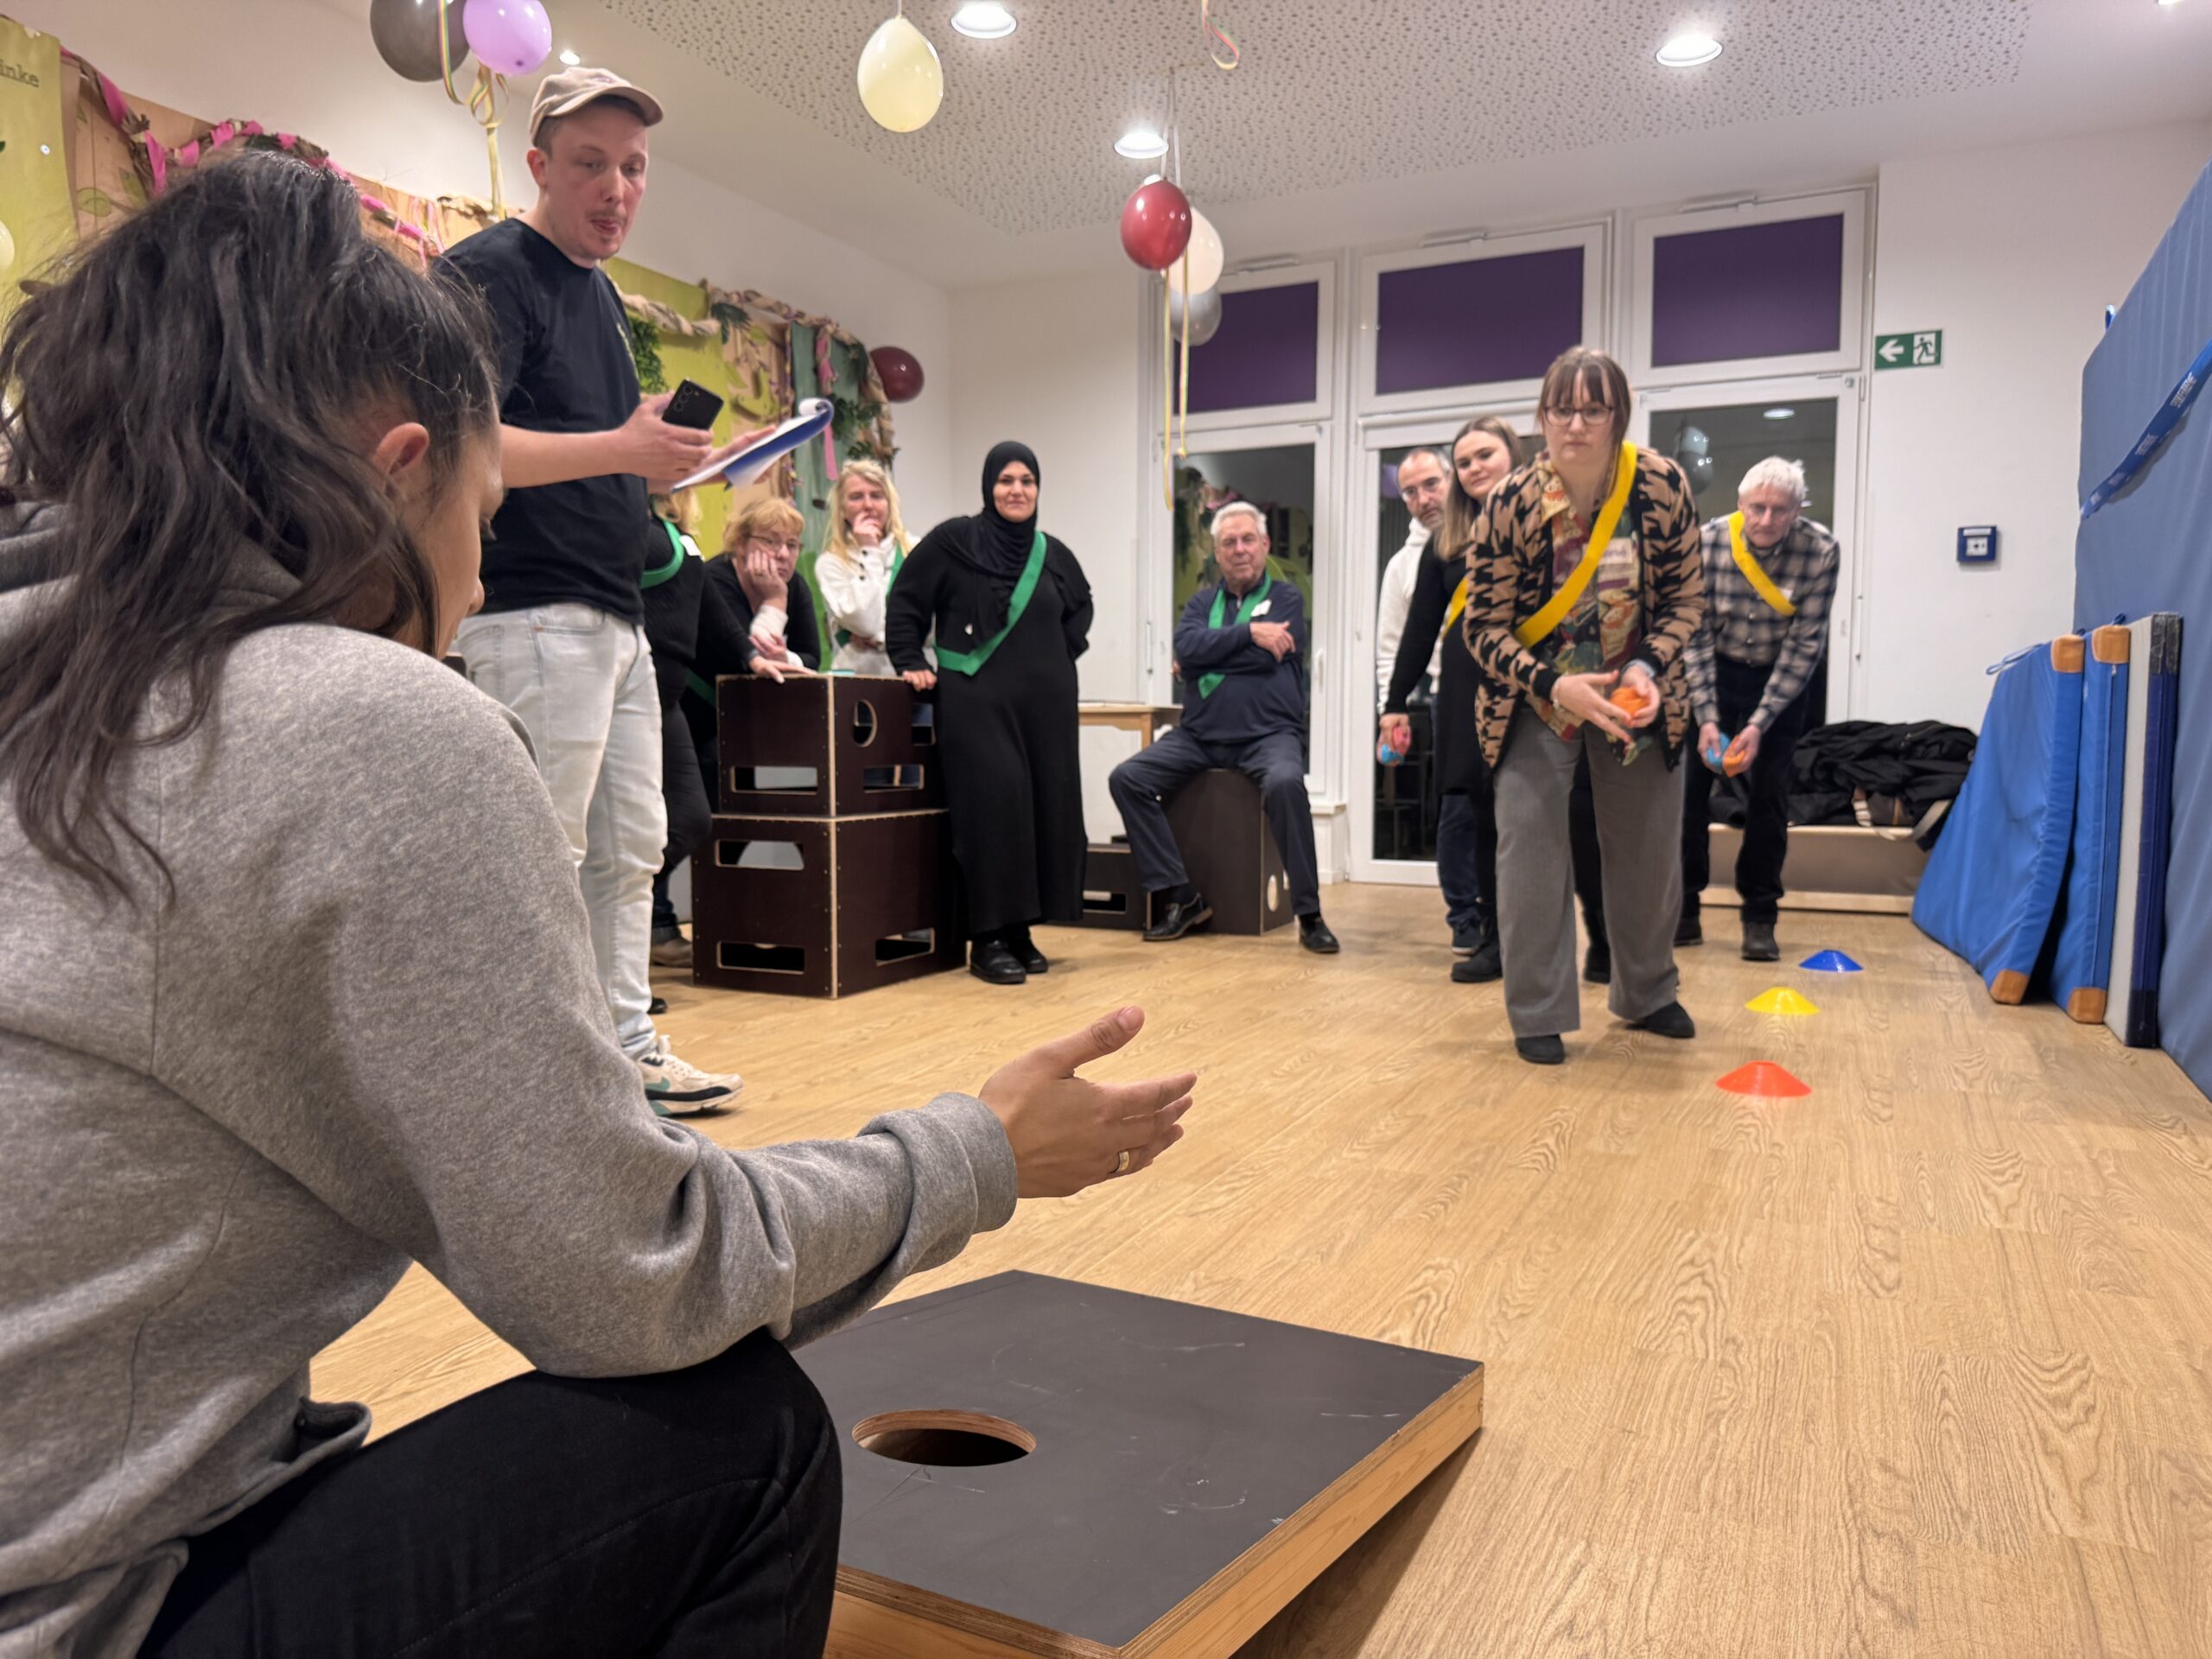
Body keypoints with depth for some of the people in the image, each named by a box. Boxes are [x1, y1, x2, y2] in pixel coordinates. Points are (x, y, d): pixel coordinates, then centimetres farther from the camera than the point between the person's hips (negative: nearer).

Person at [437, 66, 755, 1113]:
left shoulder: (602, 292, 20)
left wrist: (660, 463, 11)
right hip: (534, 619, -10)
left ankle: (629, 1052, 25)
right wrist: (618, 449, -28)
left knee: (631, 850, 14)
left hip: (617, 616, 10)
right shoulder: (491, 271, -8)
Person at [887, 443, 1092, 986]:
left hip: (1044, 702, 5)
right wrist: (910, 661, -3)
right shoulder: (951, 542, 1)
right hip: (976, 700, -5)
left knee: (1047, 807, 1)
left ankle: (1020, 931, 12)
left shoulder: (1053, 554, 13)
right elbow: (906, 602, 5)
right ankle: (988, 939, -6)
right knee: (994, 806, -13)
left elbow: (1080, 606, 30)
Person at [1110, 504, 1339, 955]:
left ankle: (1309, 914, -23)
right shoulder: (1202, 602, 18)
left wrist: (1206, 657, -1)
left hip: (1268, 733, -4)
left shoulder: (1286, 597, 8)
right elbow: (1186, 647, -4)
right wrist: (1248, 632, -11)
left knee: (1285, 783, -36)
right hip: (1200, 735, 4)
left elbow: (1268, 656, -10)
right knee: (1127, 778, -17)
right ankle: (1180, 896, -10)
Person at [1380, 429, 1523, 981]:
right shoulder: (1448, 539, 13)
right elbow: (1422, 625, 13)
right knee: (1471, 810, 2)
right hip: (1463, 690, 3)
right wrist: (1396, 701, 10)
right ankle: (1490, 933, 12)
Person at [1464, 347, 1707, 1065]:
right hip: (1538, 691, -2)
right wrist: (1555, 686, -29)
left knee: (1650, 843, 11)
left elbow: (1686, 596, -5)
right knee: (1529, 837, -11)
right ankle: (1538, 1015, 2)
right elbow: (1484, 625, -16)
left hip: (1635, 689, 3)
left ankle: (1647, 994, 32)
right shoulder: (1509, 503, -21)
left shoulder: (1663, 486, -16)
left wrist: (1648, 668, -22)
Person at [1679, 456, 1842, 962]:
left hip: (1783, 679, 0)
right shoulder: (1708, 542, -21)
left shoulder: (1821, 551, -22)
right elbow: (1695, 633, -17)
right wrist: (1707, 717, -22)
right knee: (1691, 784, -3)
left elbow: (1804, 644, -20)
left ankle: (1760, 916, 9)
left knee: (1770, 795, -1)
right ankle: (1682, 909, 8)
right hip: (1715, 672, 1)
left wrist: (1759, 722, -25)